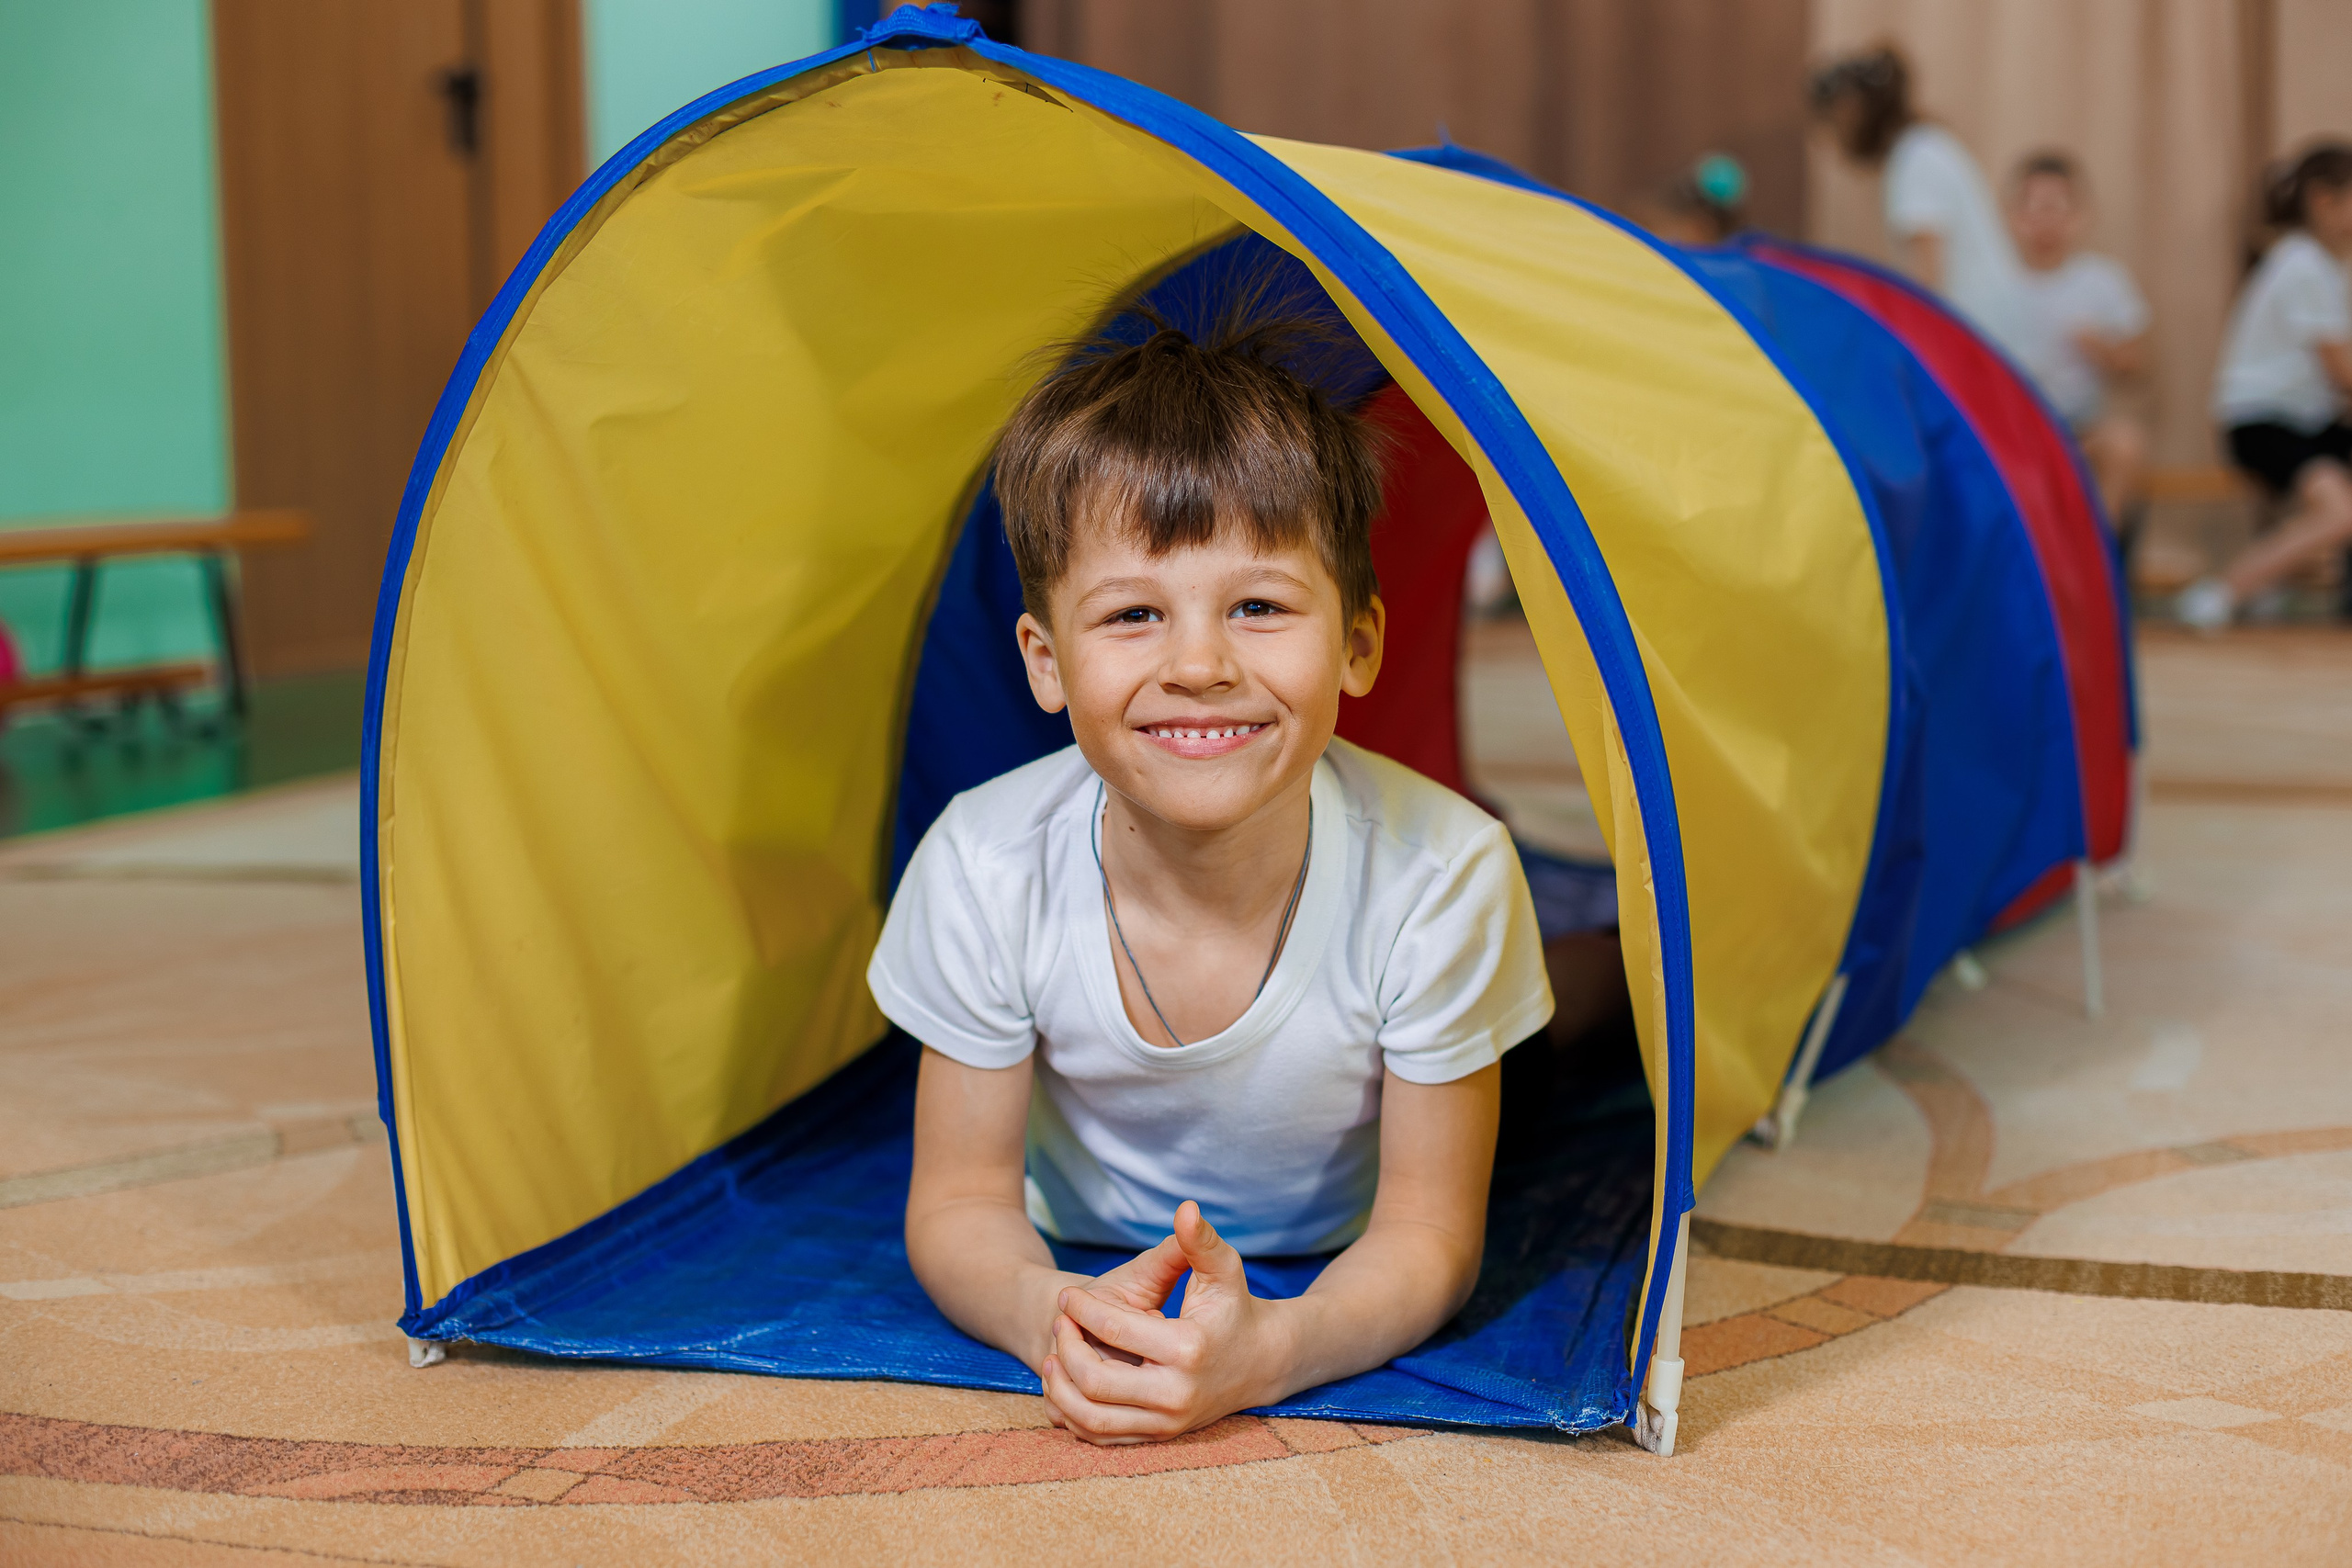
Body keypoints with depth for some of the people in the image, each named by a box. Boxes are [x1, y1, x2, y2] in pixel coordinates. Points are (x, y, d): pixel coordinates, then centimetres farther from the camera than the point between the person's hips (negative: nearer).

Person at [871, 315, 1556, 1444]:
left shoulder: (1443, 875, -34)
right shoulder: (986, 870, -30)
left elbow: (1428, 1233, -24)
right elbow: (961, 1202, -18)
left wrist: (1270, 1349, -47)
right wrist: (1050, 1315, -44)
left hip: (1334, 1276, -2)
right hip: (1085, 1259, 2)